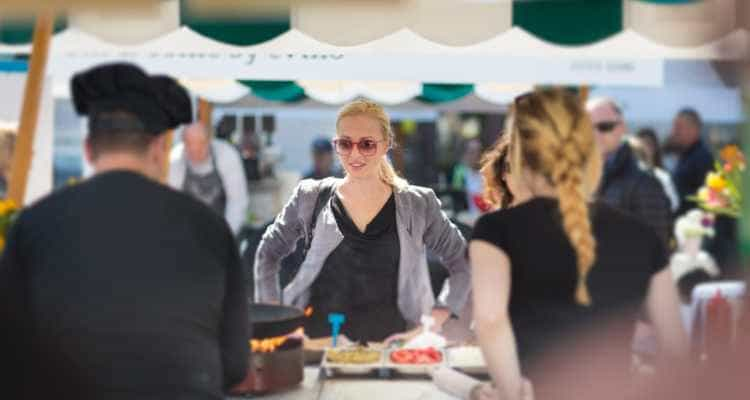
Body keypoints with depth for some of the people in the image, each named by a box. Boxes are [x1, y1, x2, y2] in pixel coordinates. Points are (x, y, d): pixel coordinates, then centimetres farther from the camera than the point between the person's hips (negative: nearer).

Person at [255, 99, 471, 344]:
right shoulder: (311, 198, 7)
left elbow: (463, 264, 11)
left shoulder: (418, 205, 5)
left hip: (387, 345, 0)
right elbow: (268, 254, 17)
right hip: (317, 341, 0)